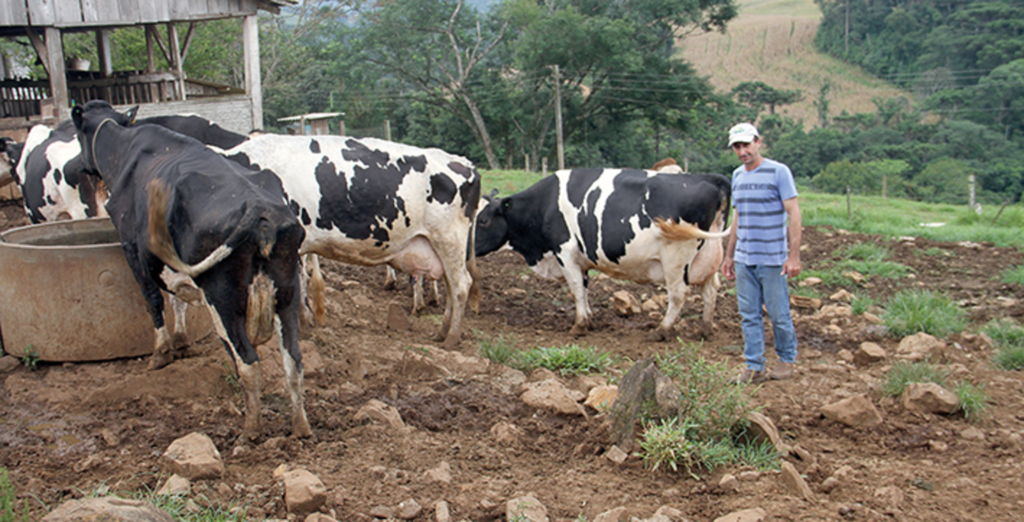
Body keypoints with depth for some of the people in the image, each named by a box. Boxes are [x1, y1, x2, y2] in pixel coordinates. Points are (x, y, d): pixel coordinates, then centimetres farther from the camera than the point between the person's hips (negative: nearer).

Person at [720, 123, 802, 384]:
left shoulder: (778, 172, -7)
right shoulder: (738, 175, 12)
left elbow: (794, 213, -10)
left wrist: (794, 255, -15)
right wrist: (729, 256, 18)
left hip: (772, 259, -5)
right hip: (744, 259, 6)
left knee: (779, 314, 3)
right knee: (749, 315, 7)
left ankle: (787, 360, 22)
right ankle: (754, 367, 13)